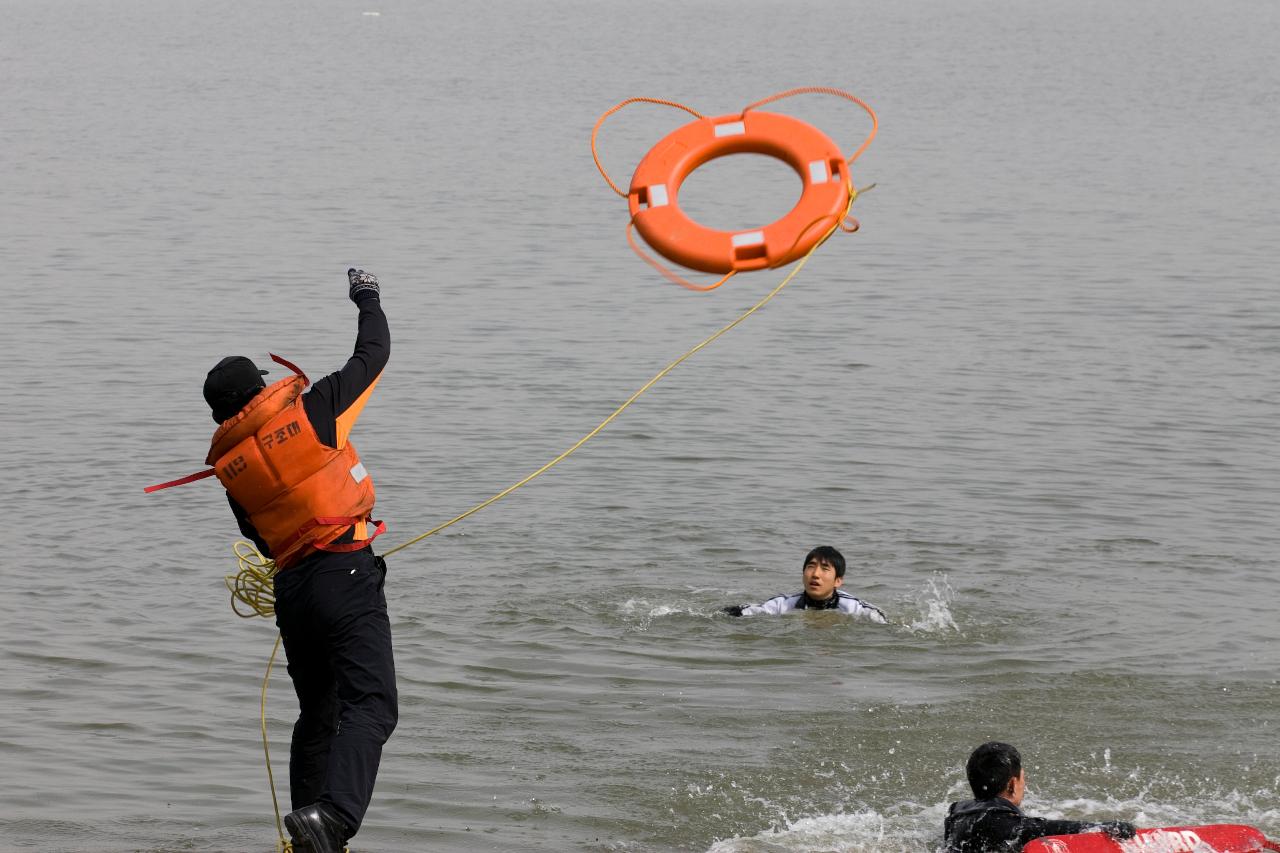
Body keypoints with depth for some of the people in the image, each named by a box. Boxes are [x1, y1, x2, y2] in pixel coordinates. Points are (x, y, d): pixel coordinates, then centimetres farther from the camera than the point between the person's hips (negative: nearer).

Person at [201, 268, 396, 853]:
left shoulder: (230, 466, 11)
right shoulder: (309, 409, -1)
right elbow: (373, 355, 9)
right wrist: (368, 300, 27)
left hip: (290, 587, 5)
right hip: (345, 574, -5)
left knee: (317, 714, 21)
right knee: (369, 706, -15)